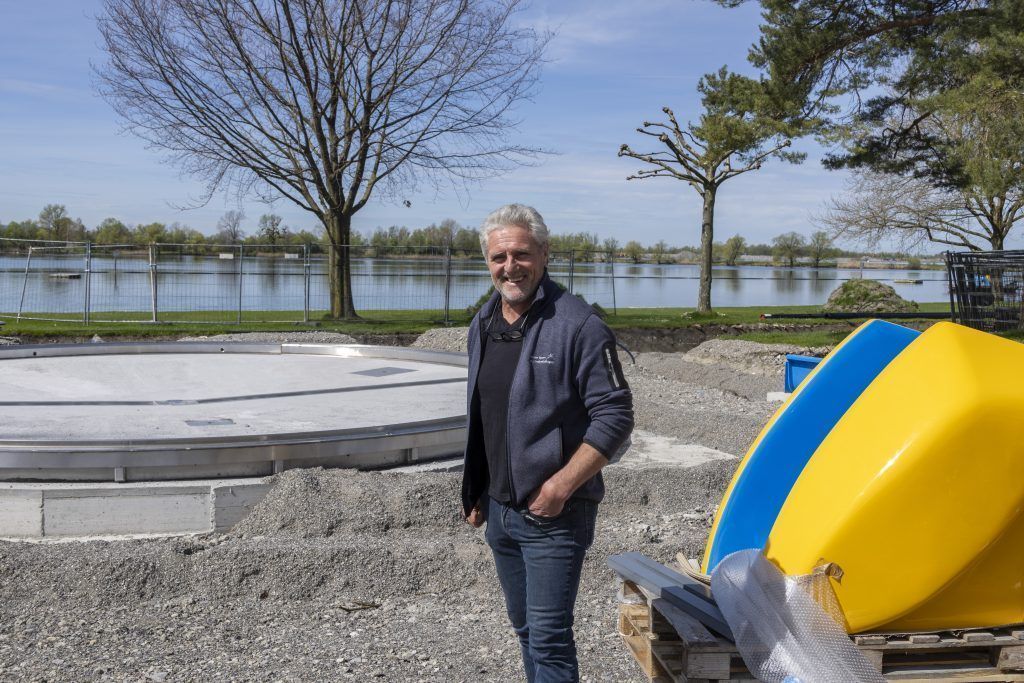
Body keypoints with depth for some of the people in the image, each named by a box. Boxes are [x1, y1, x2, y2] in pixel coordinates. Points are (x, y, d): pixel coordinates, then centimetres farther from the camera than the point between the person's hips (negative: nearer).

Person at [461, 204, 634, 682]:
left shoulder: (577, 325, -15)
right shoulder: (483, 325, 8)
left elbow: (615, 417, -16)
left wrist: (561, 486, -21)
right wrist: (476, 492, 18)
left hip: (554, 515, -7)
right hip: (499, 512, 8)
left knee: (548, 638, -7)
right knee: (524, 626, 20)